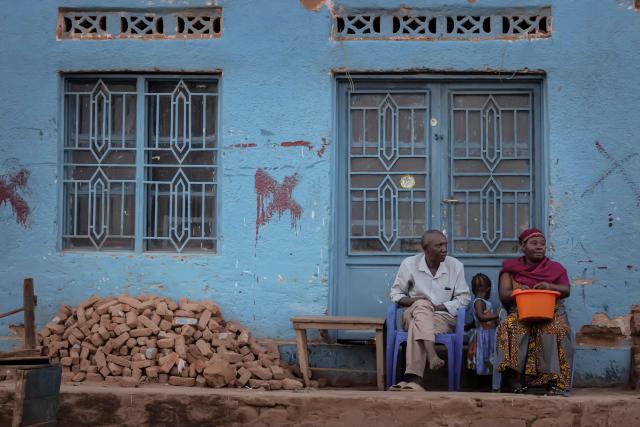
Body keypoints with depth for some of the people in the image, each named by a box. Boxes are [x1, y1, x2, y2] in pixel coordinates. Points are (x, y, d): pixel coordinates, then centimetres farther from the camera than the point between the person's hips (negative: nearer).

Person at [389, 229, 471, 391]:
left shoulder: (455, 266, 3)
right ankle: (432, 356, -52)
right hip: (413, 315, 0)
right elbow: (395, 293, 9)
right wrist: (411, 301, -13)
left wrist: (438, 307, -11)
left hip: (444, 317, 0)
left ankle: (413, 378, -44)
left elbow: (463, 298, 4)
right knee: (422, 305, -37)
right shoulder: (409, 264, 2)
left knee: (417, 326, -34)